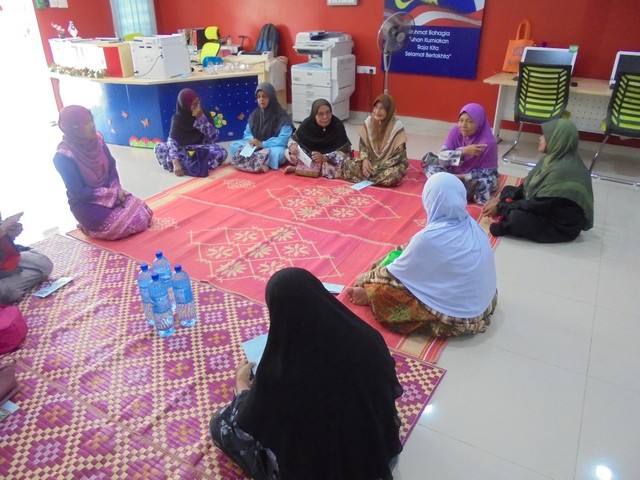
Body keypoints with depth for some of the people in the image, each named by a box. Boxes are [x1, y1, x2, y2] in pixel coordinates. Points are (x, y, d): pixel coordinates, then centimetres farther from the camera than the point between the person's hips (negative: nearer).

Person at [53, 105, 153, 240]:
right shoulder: (64, 156, -22)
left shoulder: (96, 138, -4)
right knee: (134, 222, -21)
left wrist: (117, 189, -11)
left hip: (109, 193, 7)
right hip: (87, 204, -6)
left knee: (144, 213, -8)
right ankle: (91, 225, 6)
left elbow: (111, 165, 5)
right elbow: (79, 192, -19)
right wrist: (112, 193, -19)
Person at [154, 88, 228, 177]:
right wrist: (175, 162, -40)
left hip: (202, 149, 0)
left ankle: (185, 165, -31)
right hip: (182, 149, 0)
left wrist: (201, 118, -29)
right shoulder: (178, 118, -14)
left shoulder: (204, 113, -11)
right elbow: (172, 140, -24)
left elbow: (214, 137, -19)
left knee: (221, 152, -31)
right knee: (159, 148, -27)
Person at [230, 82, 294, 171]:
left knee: (277, 153, -39)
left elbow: (284, 139, -19)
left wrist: (262, 144, -25)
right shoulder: (254, 114, 6)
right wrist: (252, 141, -14)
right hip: (255, 147, 6)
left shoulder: (282, 115, -11)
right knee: (234, 145, -15)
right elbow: (247, 133, 11)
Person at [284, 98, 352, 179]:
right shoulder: (307, 123, -16)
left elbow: (342, 152, -29)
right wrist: (292, 145, -28)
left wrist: (324, 158, -45)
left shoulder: (338, 125, -25)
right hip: (310, 155, 2)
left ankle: (300, 168, -26)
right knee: (288, 152, -12)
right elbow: (294, 138, -3)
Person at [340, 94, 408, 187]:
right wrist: (365, 159, -19)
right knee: (348, 167, -22)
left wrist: (380, 168, -24)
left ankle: (367, 177, -13)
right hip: (371, 160, 2)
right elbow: (363, 144, 2)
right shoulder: (369, 121, -6)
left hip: (390, 164, -2)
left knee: (392, 176, -37)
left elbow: (399, 154, -17)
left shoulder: (397, 126, -18)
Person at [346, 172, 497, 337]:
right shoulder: (471, 225, -3)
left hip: (457, 318, -8)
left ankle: (370, 296, 23)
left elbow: (398, 272, -8)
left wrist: (367, 278, 8)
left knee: (381, 289, -3)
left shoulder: (430, 238, -24)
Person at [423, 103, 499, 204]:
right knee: (430, 167, -16)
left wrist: (460, 177, -26)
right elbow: (442, 156, -21)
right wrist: (463, 151, -36)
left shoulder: (488, 142, -26)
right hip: (456, 172, 5)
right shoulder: (455, 132, -15)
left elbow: (486, 173, -22)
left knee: (490, 182, -36)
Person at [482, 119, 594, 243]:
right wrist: (501, 199, -4)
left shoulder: (564, 170, -31)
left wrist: (500, 207, -18)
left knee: (516, 217, -31)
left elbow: (537, 205, -26)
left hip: (563, 226, -9)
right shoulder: (555, 157, -2)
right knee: (508, 190, 9)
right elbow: (528, 186, 6)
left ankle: (506, 227, -3)